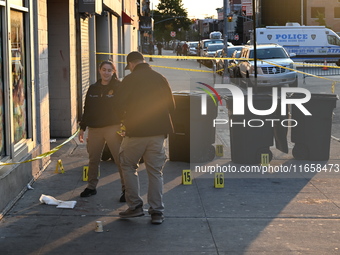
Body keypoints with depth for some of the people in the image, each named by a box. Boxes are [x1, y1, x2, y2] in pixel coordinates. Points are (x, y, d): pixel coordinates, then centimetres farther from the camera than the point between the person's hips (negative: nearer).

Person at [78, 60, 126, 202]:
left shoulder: (119, 87, -1)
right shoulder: (93, 89, 13)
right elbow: (87, 109, 18)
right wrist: (82, 128, 15)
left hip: (113, 128, -5)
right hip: (94, 129, 5)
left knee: (120, 159, -7)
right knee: (93, 159, 11)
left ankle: (126, 189, 1)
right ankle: (91, 187, 25)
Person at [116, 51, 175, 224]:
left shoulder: (130, 79, -6)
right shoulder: (160, 79, 6)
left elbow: (121, 106, -8)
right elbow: (171, 106, 9)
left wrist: (127, 118, 14)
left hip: (136, 132, -3)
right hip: (158, 132, 4)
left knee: (128, 166, 14)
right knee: (155, 171, 8)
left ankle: (135, 206, 8)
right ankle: (157, 212, 8)